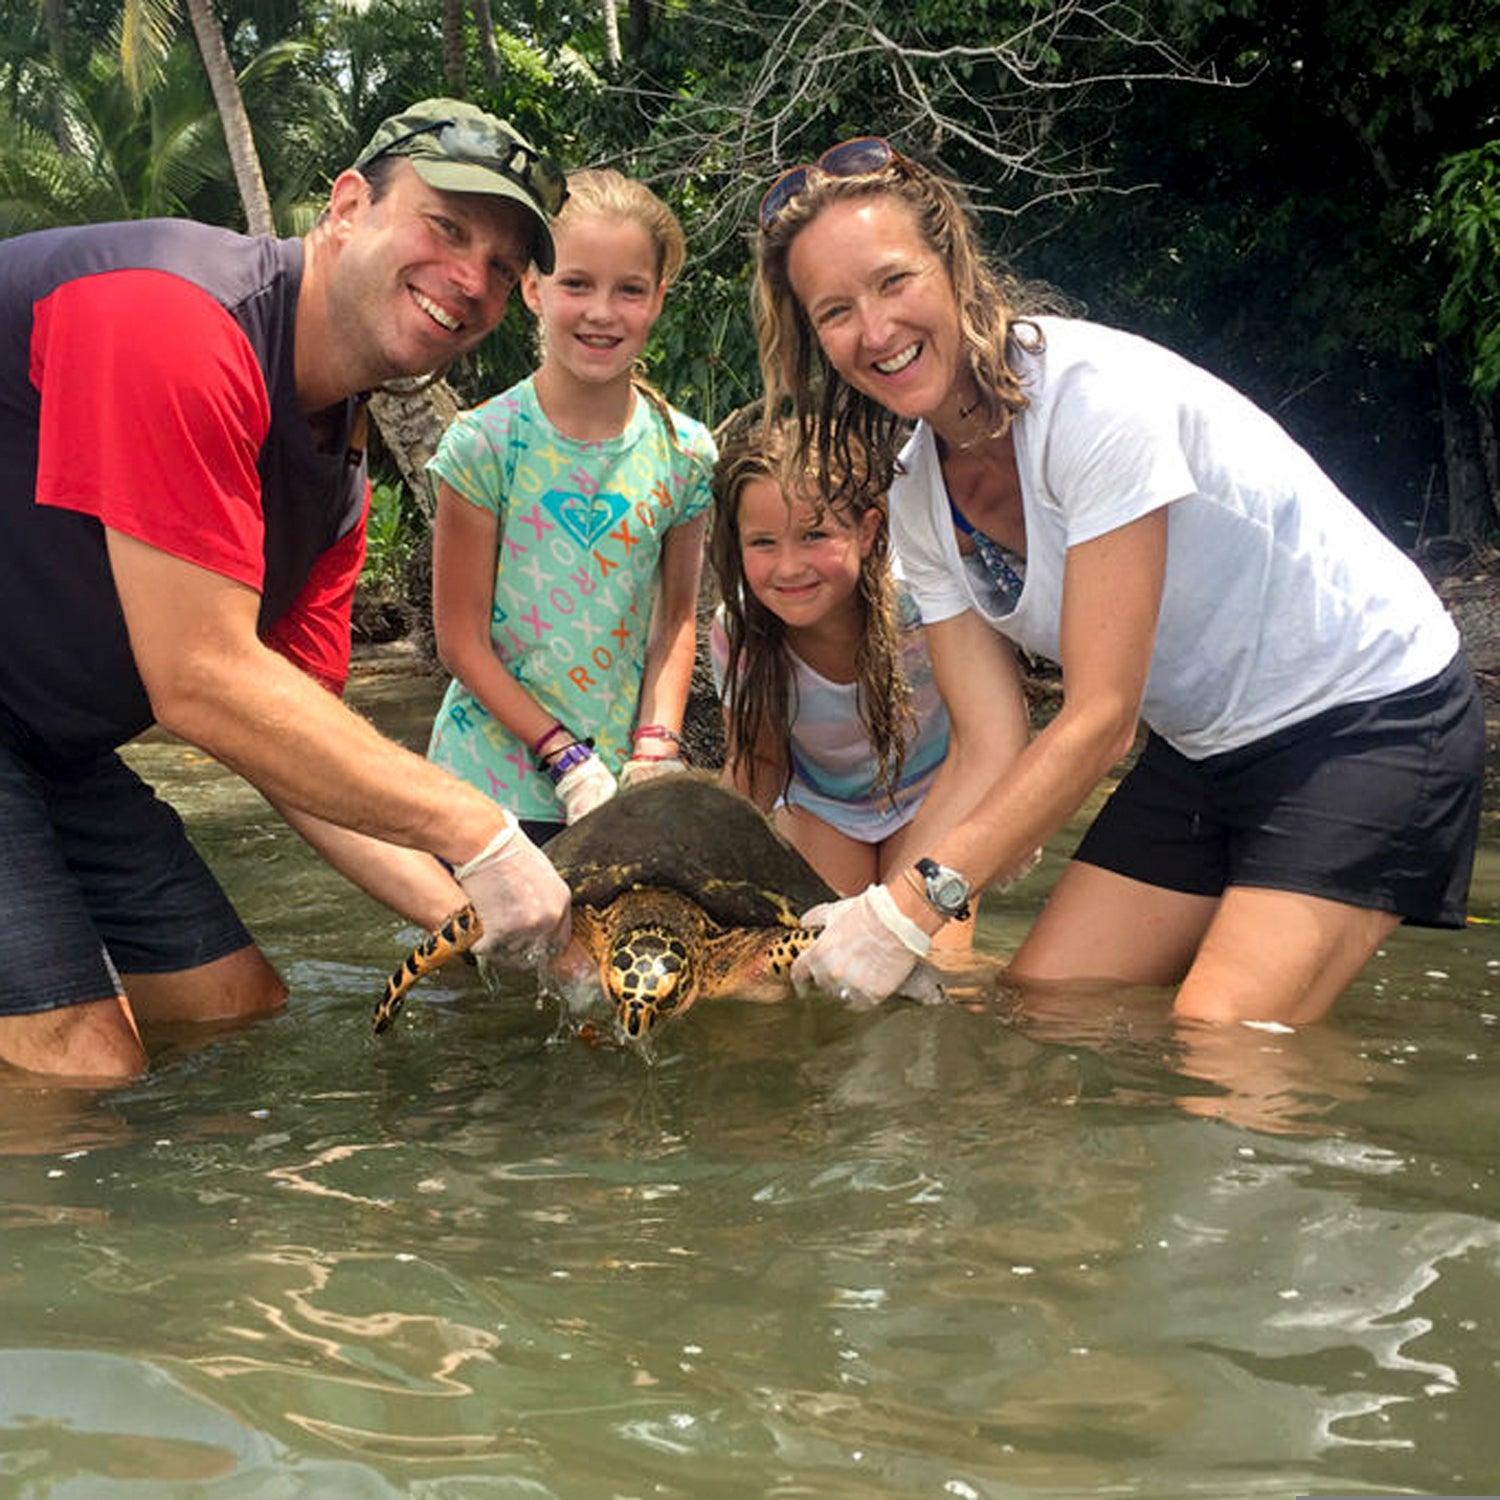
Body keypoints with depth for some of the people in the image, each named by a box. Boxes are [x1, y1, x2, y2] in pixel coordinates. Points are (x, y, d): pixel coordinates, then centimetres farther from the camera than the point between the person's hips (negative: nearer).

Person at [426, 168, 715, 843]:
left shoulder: (684, 453, -1)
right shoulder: (484, 442, -10)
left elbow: (678, 617, 9)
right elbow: (461, 641, -9)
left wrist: (655, 751, -4)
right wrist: (568, 760, -14)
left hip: (624, 780, 3)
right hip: (496, 781, -2)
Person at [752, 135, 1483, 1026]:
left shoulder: (1092, 392, -26)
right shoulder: (919, 497, -2)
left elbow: (1101, 719, -26)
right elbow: (989, 753, -5)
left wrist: (915, 906, -28)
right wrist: (873, 922, -17)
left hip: (1373, 714, -7)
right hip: (1204, 747, 7)